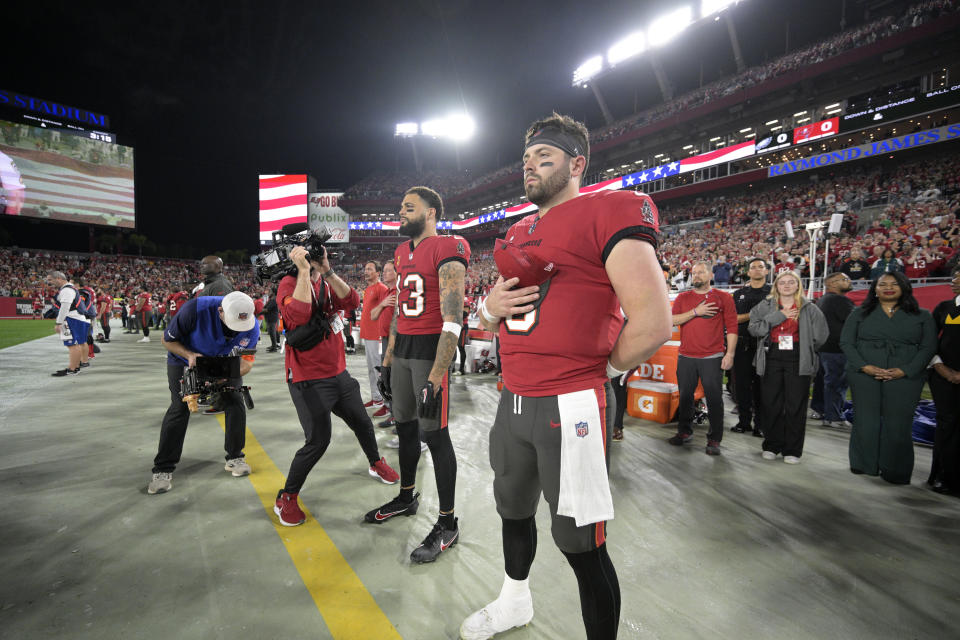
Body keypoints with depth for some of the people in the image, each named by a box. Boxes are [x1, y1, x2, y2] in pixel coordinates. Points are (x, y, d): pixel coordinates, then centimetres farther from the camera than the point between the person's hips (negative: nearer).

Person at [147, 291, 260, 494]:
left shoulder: (251, 327, -30)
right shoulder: (196, 309, -38)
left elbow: (247, 362, -24)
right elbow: (167, 339, -22)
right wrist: (189, 355, -38)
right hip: (184, 359, -2)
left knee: (235, 403, -6)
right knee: (179, 407, -10)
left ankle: (235, 457, 12)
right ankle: (163, 469, 2)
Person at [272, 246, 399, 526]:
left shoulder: (327, 282, 9)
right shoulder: (289, 284, -12)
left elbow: (352, 301, -9)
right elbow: (298, 316, -32)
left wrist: (327, 272, -17)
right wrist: (304, 270, -27)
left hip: (338, 373, 7)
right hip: (309, 379, -7)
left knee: (362, 423, 20)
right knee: (318, 440, -10)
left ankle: (376, 463, 47)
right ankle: (286, 498, 11)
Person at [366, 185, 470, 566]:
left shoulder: (447, 250, -13)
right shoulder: (403, 253, 14)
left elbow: (452, 320, -21)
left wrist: (435, 378, -26)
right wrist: (388, 361, 18)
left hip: (430, 348, -8)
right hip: (402, 349, 8)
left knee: (434, 433, -3)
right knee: (405, 425, 17)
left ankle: (448, 524, 12)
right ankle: (407, 497, 37)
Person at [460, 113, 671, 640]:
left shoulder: (608, 214, -10)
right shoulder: (515, 235, 15)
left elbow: (652, 323, -19)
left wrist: (601, 371, -5)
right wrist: (490, 307, 1)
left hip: (570, 408, -8)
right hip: (513, 400, 9)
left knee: (580, 544, 5)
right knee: (513, 509, 25)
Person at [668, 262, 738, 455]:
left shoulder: (724, 298, 4)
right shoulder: (683, 298, 10)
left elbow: (732, 328, 0)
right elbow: (672, 320, -3)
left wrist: (730, 353, -7)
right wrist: (695, 312, -12)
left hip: (712, 357, -2)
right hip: (685, 357, 3)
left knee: (714, 398, 1)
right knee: (685, 396, 10)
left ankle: (714, 439, 12)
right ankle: (685, 432, 25)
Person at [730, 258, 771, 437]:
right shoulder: (739, 294, 16)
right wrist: (752, 315, -10)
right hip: (743, 343, 2)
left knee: (761, 384, -1)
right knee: (741, 383, 3)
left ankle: (760, 424, 7)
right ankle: (744, 421, 13)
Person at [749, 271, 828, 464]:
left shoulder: (809, 308, 6)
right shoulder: (766, 306, 8)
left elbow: (820, 335, 4)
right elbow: (754, 328, -6)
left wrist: (804, 350, 5)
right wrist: (779, 316, -9)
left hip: (798, 362, -1)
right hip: (772, 359, 1)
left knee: (796, 406, 1)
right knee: (771, 405, 5)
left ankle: (792, 450, 13)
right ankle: (772, 446, 19)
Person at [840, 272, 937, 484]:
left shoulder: (922, 316, 11)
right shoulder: (860, 313, 11)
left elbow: (929, 347, 4)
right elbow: (846, 342, 4)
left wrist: (904, 370, -10)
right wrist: (865, 366, -10)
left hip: (904, 378, 0)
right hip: (864, 376, 0)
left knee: (898, 424, -2)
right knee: (865, 421, 2)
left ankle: (896, 472, 10)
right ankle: (864, 466, 15)